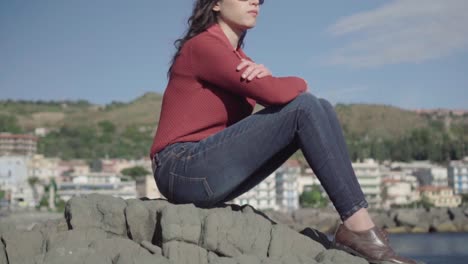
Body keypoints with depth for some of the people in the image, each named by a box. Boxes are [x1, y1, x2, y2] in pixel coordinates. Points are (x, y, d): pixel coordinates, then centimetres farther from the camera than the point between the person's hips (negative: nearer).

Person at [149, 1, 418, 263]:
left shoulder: (236, 56, 19)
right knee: (305, 106, -18)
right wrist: (300, 84, 0)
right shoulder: (203, 45, -10)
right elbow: (274, 94, -22)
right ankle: (359, 227, -19)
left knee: (321, 108, 0)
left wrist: (266, 76, -14)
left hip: (217, 172, 9)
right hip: (185, 171, -9)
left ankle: (358, 224, -10)